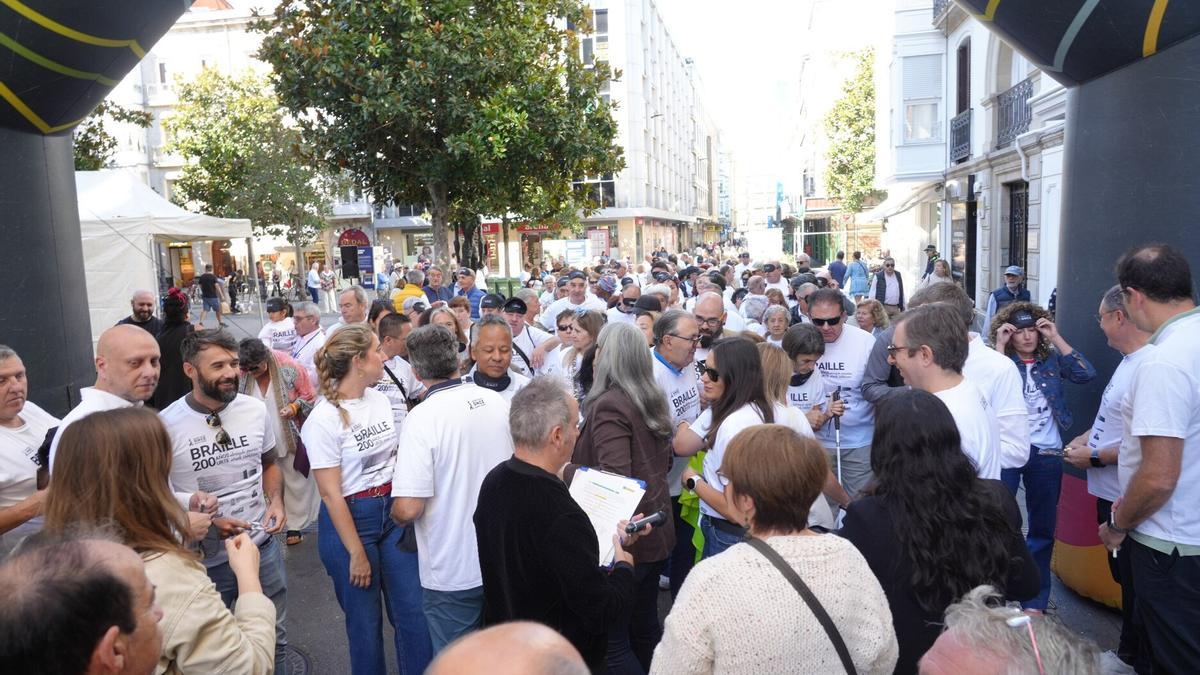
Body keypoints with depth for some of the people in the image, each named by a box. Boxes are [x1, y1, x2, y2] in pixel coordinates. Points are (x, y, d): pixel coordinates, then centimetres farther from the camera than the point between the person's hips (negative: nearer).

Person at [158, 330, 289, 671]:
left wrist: (276, 500, -7)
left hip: (263, 545, 3)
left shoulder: (255, 409, -3)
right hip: (205, 558, -3)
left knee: (273, 638, 19)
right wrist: (207, 523, -18)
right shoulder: (166, 425, -16)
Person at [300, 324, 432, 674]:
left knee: (413, 612, 8)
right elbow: (331, 494, -15)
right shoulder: (323, 419, -16)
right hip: (349, 519, -5)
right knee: (365, 619, 11)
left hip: (393, 512, 5)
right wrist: (357, 553, -13)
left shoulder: (379, 399, 3)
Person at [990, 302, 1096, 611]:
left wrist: (1056, 338, -10)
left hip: (1045, 453, 2)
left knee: (1042, 528, 12)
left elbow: (1086, 374, -11)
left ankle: (1035, 602, 26)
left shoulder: (1052, 359, 5)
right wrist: (999, 347, -18)